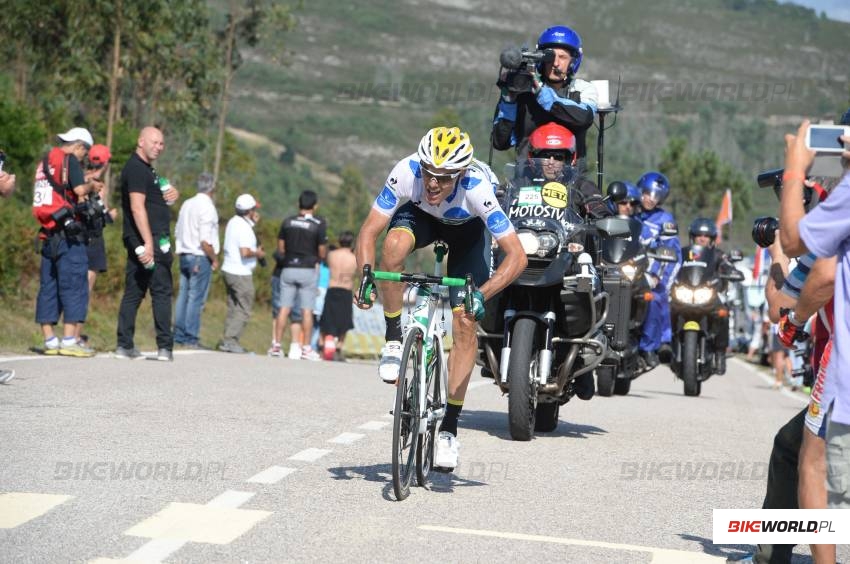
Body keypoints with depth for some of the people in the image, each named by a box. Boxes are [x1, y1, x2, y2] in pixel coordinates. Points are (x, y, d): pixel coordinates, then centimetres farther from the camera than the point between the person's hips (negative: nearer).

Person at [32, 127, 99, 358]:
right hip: (68, 233, -8)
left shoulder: (45, 162, 19)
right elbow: (79, 189, -14)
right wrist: (92, 185, 6)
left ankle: (49, 341, 10)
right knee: (74, 285, -6)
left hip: (48, 233, 8)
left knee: (48, 287, 9)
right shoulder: (70, 160, -5)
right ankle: (69, 341, -11)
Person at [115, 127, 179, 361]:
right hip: (148, 240, -10)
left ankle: (125, 345, 9)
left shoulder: (146, 169, 21)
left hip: (142, 241, 10)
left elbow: (157, 198, 34)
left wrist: (172, 193, 9)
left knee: (133, 292, 8)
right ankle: (165, 346, -8)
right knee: (161, 291, -7)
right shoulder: (136, 168, -11)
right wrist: (148, 243, -26)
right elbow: (137, 207, -20)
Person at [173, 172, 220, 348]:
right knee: (196, 298, -4)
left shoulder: (187, 204, 10)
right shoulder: (207, 208, -14)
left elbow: (177, 233, 16)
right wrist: (214, 259, -8)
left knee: (183, 295, 11)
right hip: (200, 258, -8)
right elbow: (205, 241, -20)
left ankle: (179, 336, 13)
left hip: (184, 255, 8)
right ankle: (191, 338, -4)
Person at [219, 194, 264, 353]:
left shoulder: (233, 222, 11)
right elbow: (245, 252, -27)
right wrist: (258, 253, -8)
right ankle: (230, 341, -8)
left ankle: (228, 340, 13)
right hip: (241, 274, -10)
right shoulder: (244, 227, -18)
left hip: (229, 270, 10)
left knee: (233, 308, 14)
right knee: (244, 310, -4)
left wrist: (253, 223, 20)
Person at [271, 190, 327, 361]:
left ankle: (276, 344, 5)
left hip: (288, 269, 3)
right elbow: (322, 253, -6)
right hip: (308, 270, -3)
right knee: (307, 310, 0)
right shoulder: (319, 225, -8)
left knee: (284, 308, 6)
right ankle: (306, 348, 0)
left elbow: (280, 248, 7)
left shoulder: (287, 222, 2)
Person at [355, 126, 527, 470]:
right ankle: (394, 342, -16)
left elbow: (517, 256, -38)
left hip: (467, 228, -1)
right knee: (394, 244, -35)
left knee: (465, 323, -13)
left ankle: (449, 428, -3)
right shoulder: (406, 172, -36)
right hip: (420, 215, 1)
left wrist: (482, 294, -50)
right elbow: (368, 232, -29)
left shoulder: (477, 188, -40)